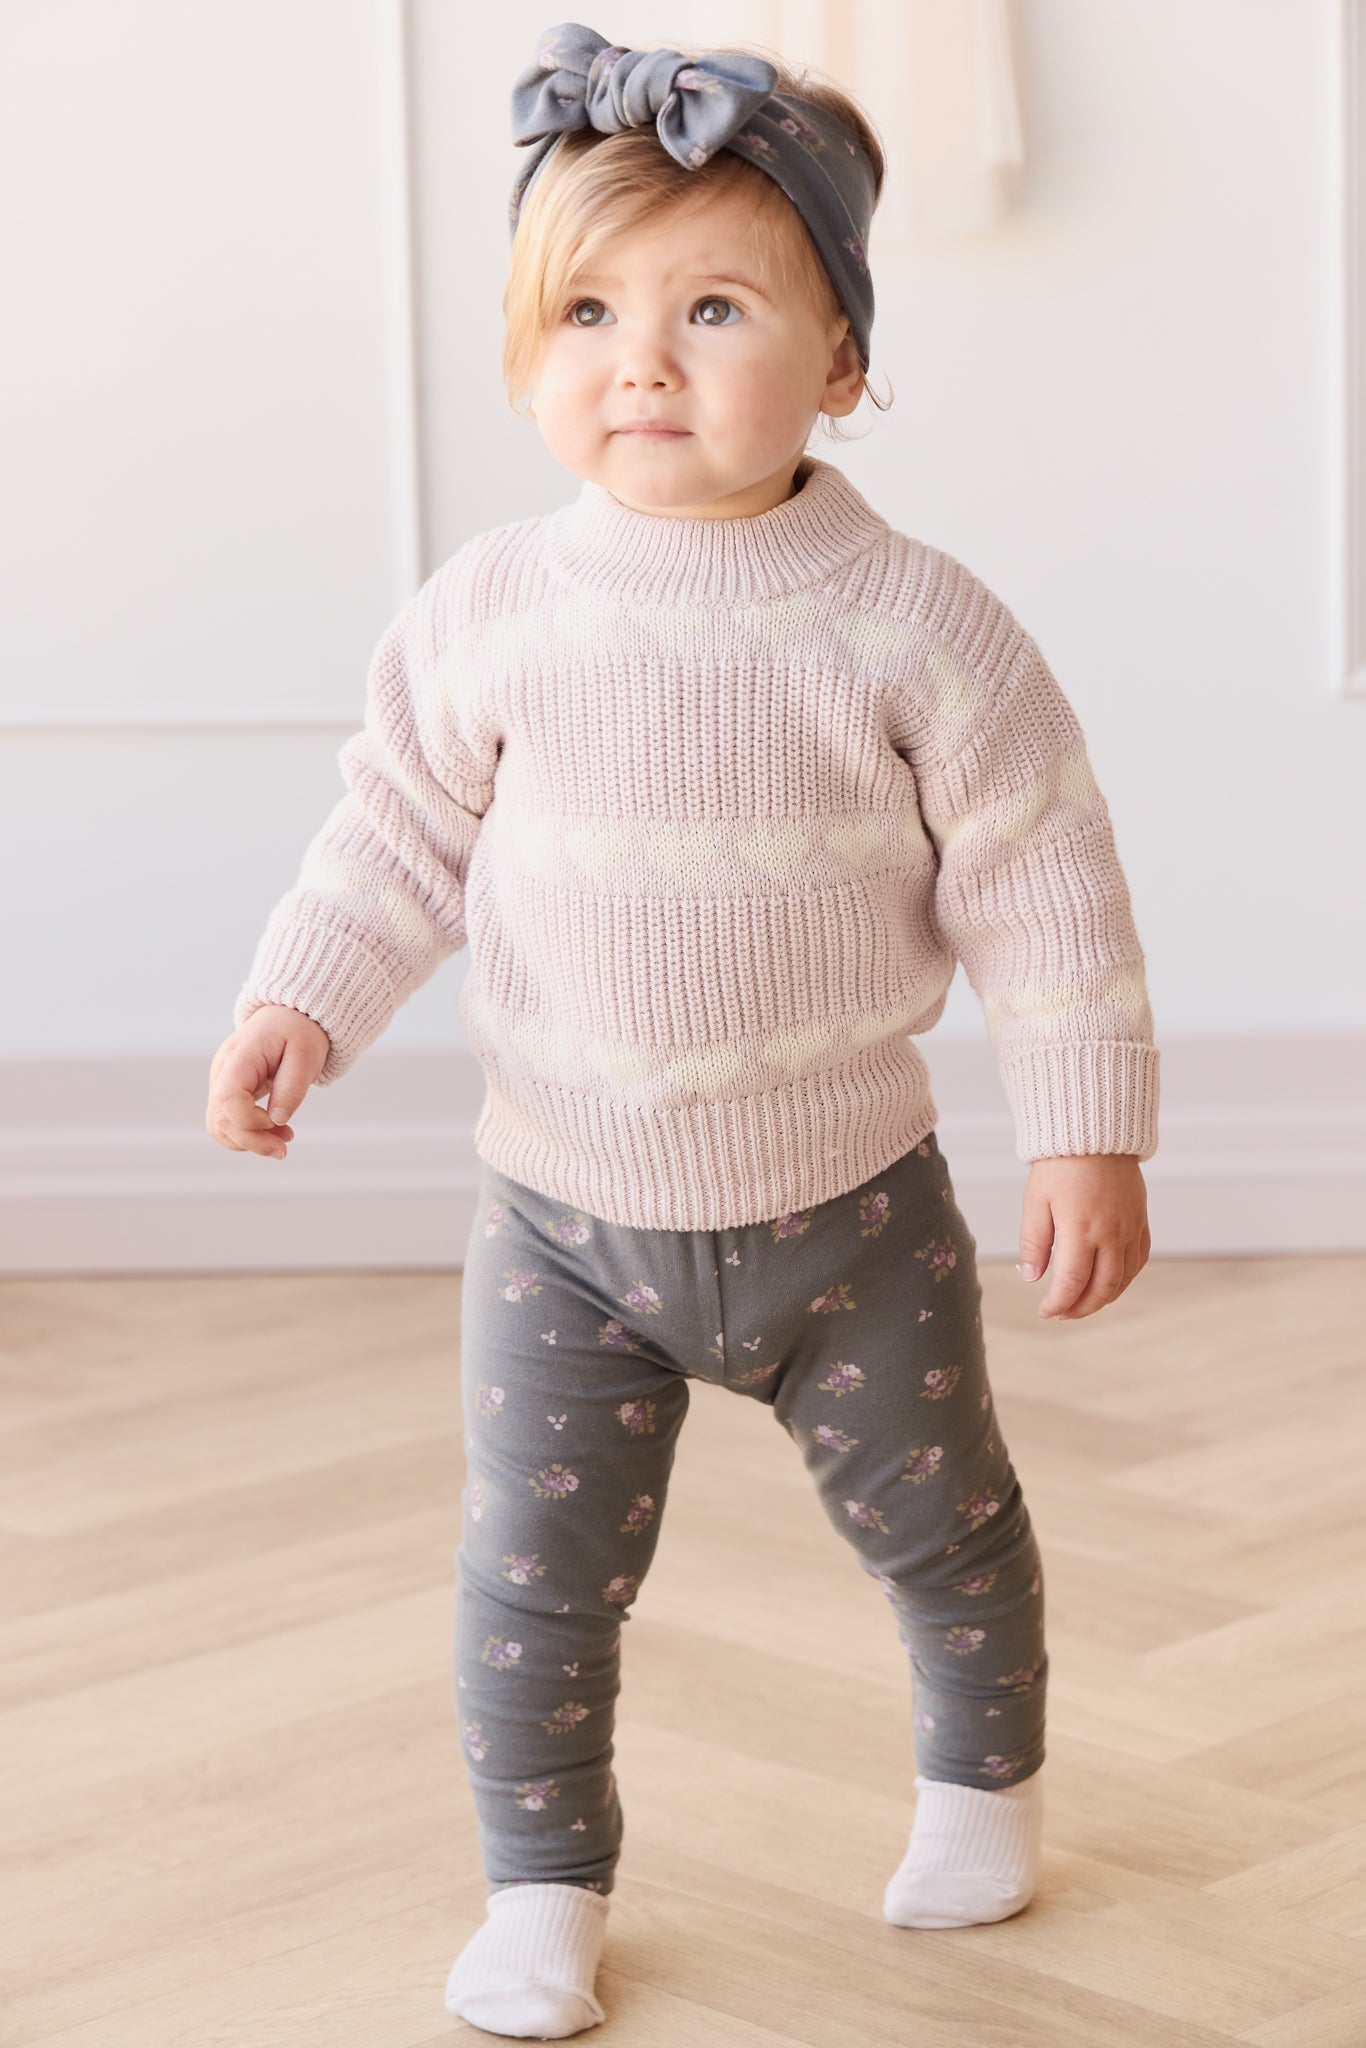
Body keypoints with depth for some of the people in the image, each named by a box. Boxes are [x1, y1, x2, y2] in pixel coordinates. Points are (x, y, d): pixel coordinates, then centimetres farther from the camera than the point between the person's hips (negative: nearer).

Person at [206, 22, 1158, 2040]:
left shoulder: (916, 624, -15)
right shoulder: (489, 615, -10)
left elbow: (1043, 889, -9)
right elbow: (399, 834, 2)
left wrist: (1089, 1134, -9)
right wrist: (299, 1005, -11)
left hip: (850, 1206, -1)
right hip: (566, 1216, 1)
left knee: (938, 1521, 18)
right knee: (534, 1571, 4)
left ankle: (986, 1775, 45)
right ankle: (544, 1880, 24)